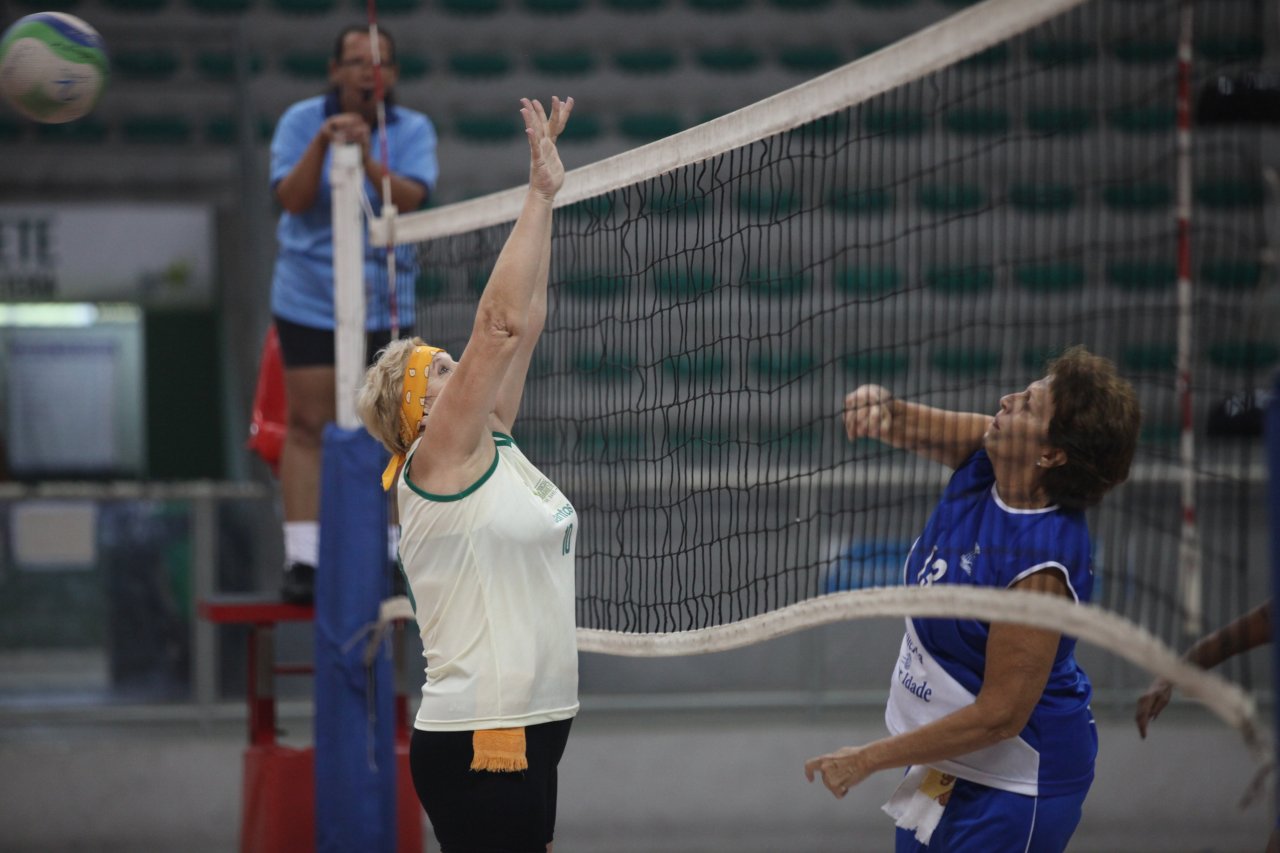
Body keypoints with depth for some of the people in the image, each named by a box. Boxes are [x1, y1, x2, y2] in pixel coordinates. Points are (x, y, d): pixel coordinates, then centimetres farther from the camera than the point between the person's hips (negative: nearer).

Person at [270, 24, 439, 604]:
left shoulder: (413, 131, -1)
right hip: (309, 300, -1)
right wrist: (322, 144, -30)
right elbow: (292, 199, -15)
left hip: (384, 304, 1)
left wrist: (367, 158, -34)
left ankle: (382, 555, 9)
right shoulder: (301, 121, -3)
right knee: (308, 425, -6)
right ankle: (302, 560, -6)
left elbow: (410, 198, -18)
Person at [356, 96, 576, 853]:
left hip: (534, 729, 9)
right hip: (476, 739, -9)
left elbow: (526, 324, 13)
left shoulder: (495, 447, 13)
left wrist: (547, 200, 10)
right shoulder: (438, 460, -9)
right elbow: (500, 322, -14)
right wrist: (540, 195, -12)